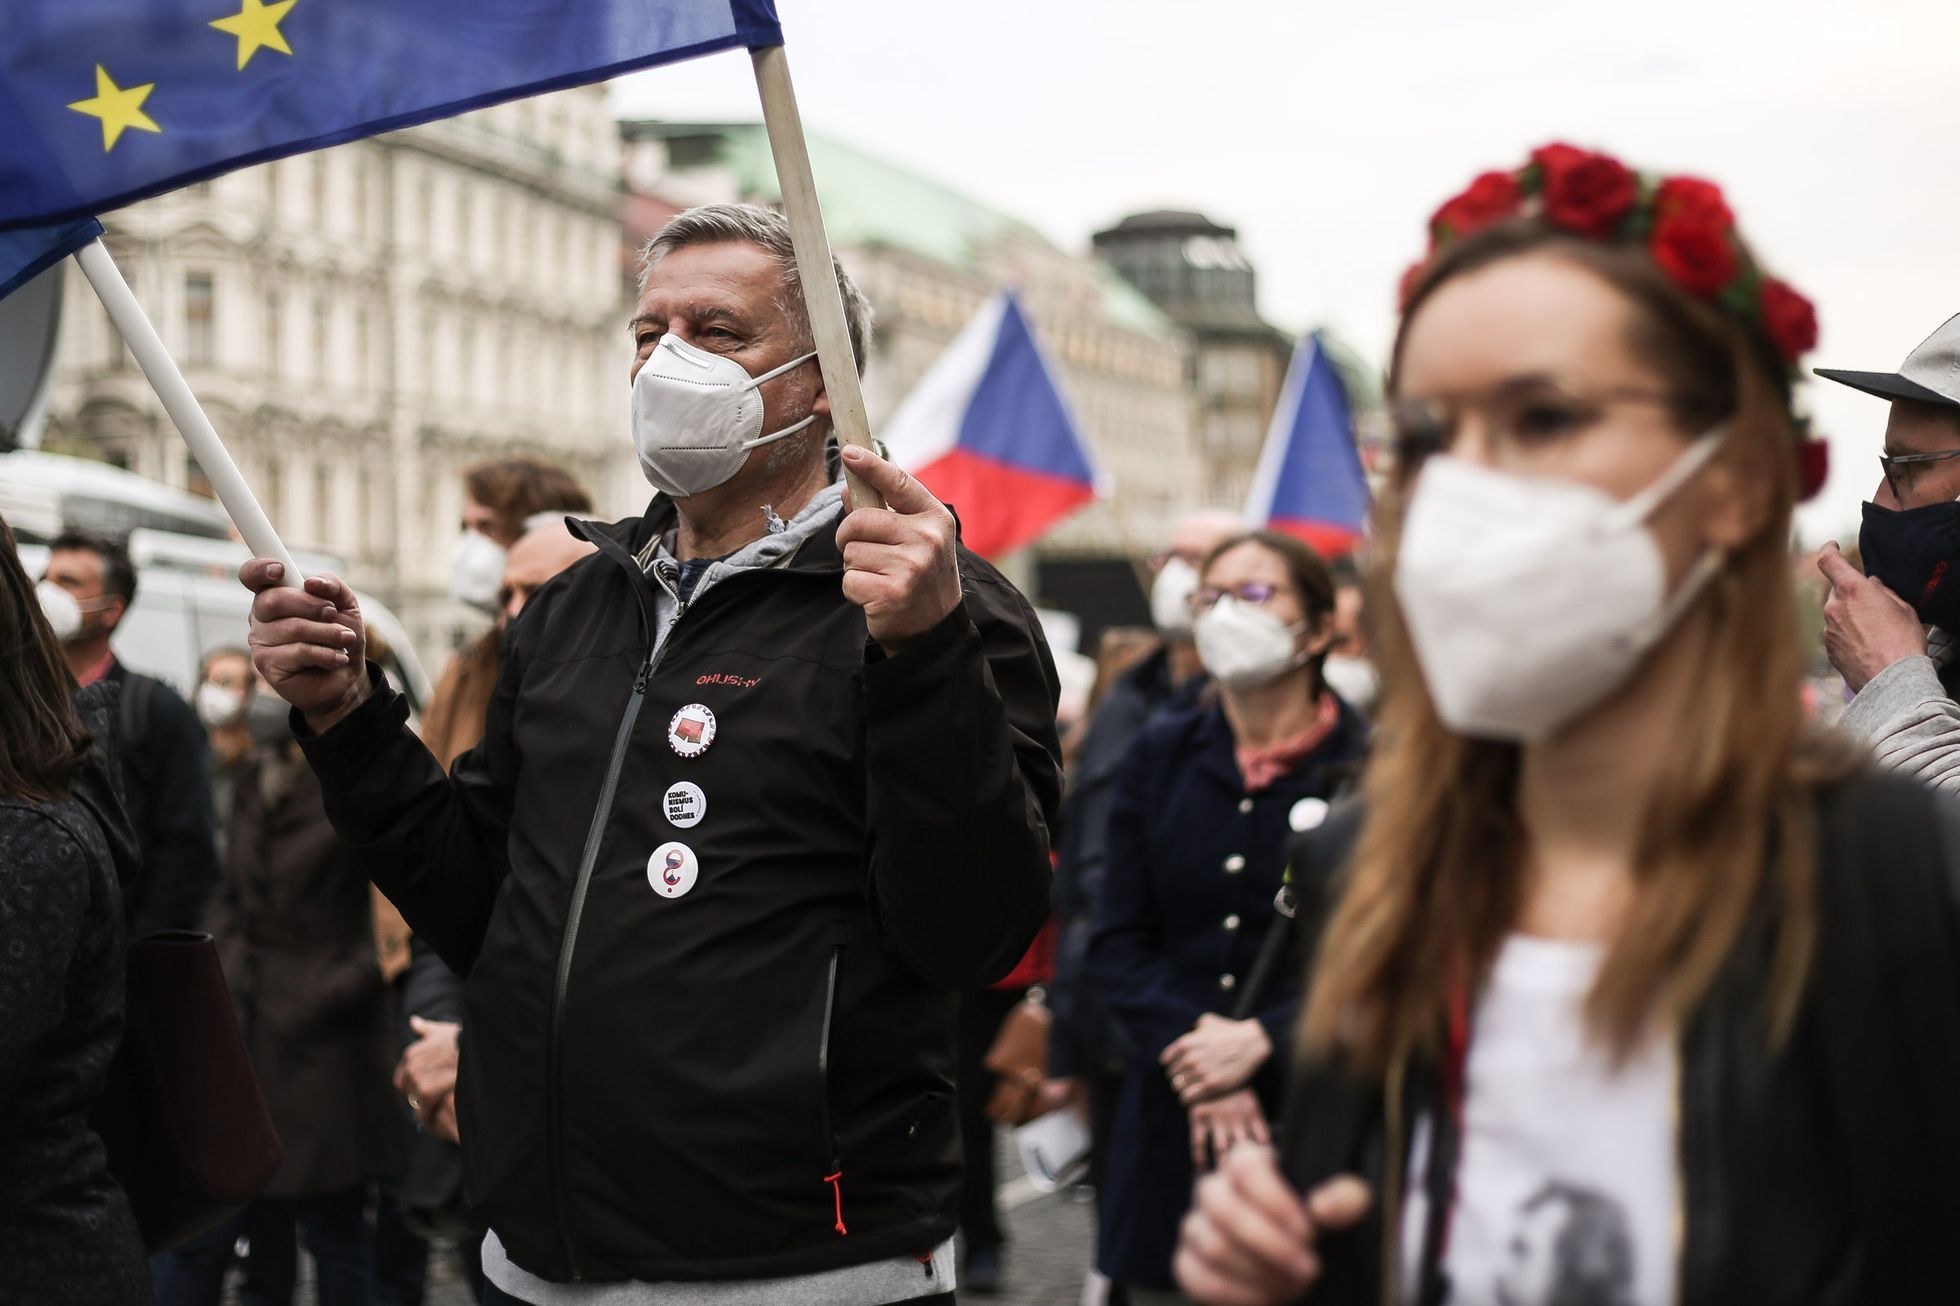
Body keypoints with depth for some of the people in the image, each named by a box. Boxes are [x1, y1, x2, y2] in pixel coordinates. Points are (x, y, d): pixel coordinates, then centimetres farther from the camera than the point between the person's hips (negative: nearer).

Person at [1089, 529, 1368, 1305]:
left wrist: (1259, 1042, -15)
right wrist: (1189, 1053, -10)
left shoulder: (1365, 769, -3)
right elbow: (1118, 943, 6)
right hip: (1173, 1125, 3)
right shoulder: (1159, 758, 10)